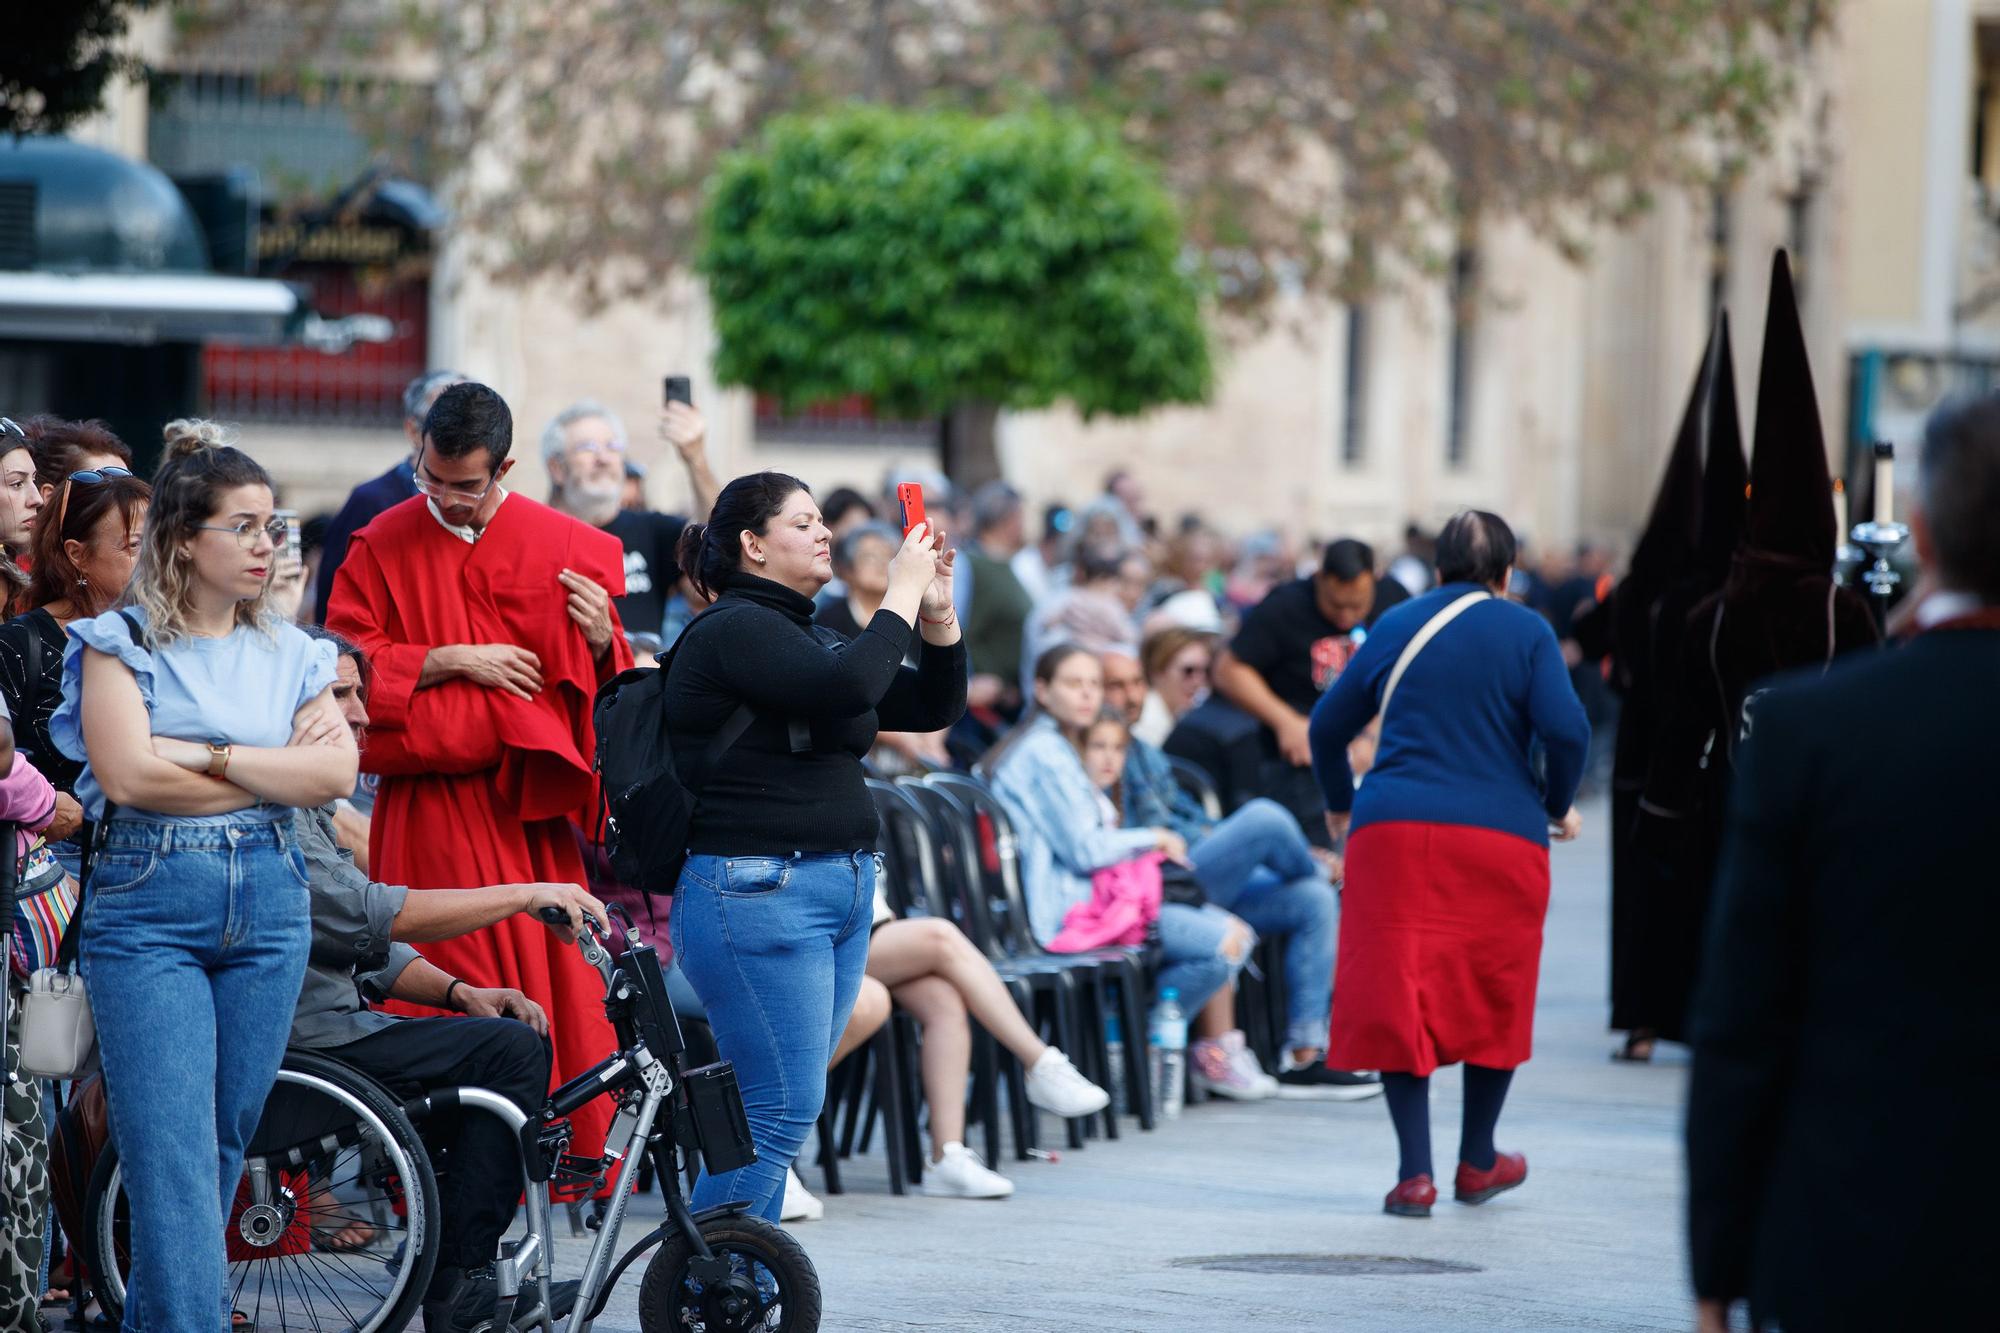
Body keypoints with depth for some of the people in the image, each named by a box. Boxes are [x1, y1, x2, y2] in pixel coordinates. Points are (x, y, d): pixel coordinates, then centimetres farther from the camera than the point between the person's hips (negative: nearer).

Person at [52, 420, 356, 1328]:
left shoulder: (290, 654, 13)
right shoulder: (122, 643, 1)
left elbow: (336, 773, -2)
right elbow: (128, 775, -14)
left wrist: (209, 756, -11)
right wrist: (275, 769, -7)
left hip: (269, 907, 5)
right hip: (148, 908, -4)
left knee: (226, 1138, 7)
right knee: (173, 1147, -13)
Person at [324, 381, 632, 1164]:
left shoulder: (563, 547, 9)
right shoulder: (385, 547, 5)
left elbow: (607, 684, 14)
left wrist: (602, 641, -9)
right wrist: (453, 659, -10)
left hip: (535, 804, 2)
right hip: (431, 801, -2)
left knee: (556, 982, -1)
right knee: (451, 989, -8)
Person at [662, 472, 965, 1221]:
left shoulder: (805, 637, 21)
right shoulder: (734, 629, -9)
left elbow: (933, 707, 21)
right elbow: (848, 687, -24)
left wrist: (936, 611, 7)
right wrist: (900, 595, -13)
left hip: (838, 891, 10)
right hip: (755, 894, -10)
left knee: (784, 1110, 8)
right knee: (781, 1110, -13)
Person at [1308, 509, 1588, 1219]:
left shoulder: (1397, 625, 13)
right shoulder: (1526, 632, 4)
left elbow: (1328, 724, 16)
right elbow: (1566, 729, -8)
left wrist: (1340, 806, 33)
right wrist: (1558, 807, 9)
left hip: (1392, 831, 1)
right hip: (1499, 837, -1)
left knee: (1397, 993, 3)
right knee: (1492, 996, 15)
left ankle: (1416, 1172, -4)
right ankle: (1478, 1163, 24)